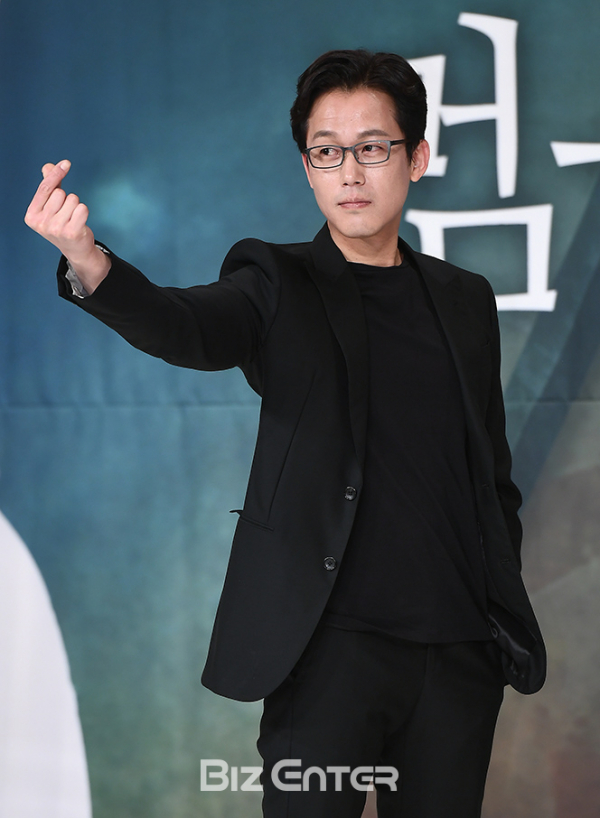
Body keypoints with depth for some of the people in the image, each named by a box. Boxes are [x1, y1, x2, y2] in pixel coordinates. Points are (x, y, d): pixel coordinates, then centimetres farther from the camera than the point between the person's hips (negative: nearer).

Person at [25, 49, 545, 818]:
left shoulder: (465, 300, 13)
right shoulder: (278, 285, 1)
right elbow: (185, 328, -21)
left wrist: (506, 616, 12)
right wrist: (88, 263, -41)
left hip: (460, 653, 4)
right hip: (331, 641, -4)